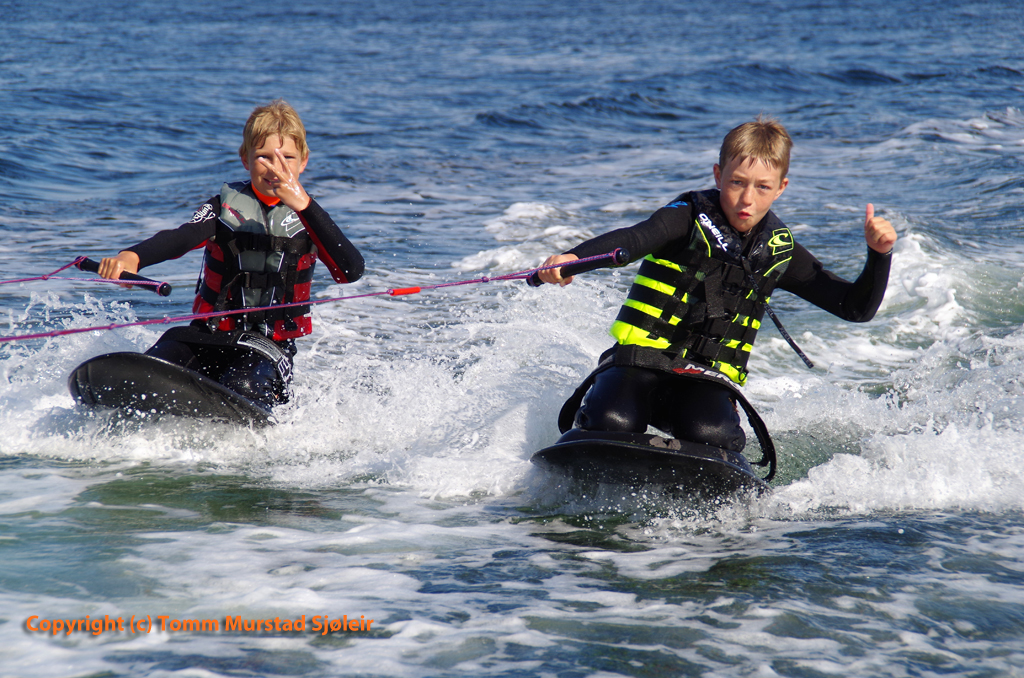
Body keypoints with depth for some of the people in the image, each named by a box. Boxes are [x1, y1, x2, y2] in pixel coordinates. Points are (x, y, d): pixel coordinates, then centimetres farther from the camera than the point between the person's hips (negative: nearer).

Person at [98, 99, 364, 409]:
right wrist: (131, 257, -43)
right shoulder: (225, 206, 3)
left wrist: (304, 206, -28)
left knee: (242, 388, -35)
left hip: (269, 346, -1)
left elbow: (351, 271, -17)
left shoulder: (309, 217, 3)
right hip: (208, 334, 1)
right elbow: (182, 238, -19)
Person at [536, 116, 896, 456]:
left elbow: (856, 308, 9)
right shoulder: (691, 216, -4)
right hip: (639, 360, -2)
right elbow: (633, 239, -25)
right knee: (612, 423, -32)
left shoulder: (780, 253, 7)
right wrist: (573, 257, -46)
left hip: (707, 381, 2)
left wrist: (879, 254, -11)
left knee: (709, 434, -33)